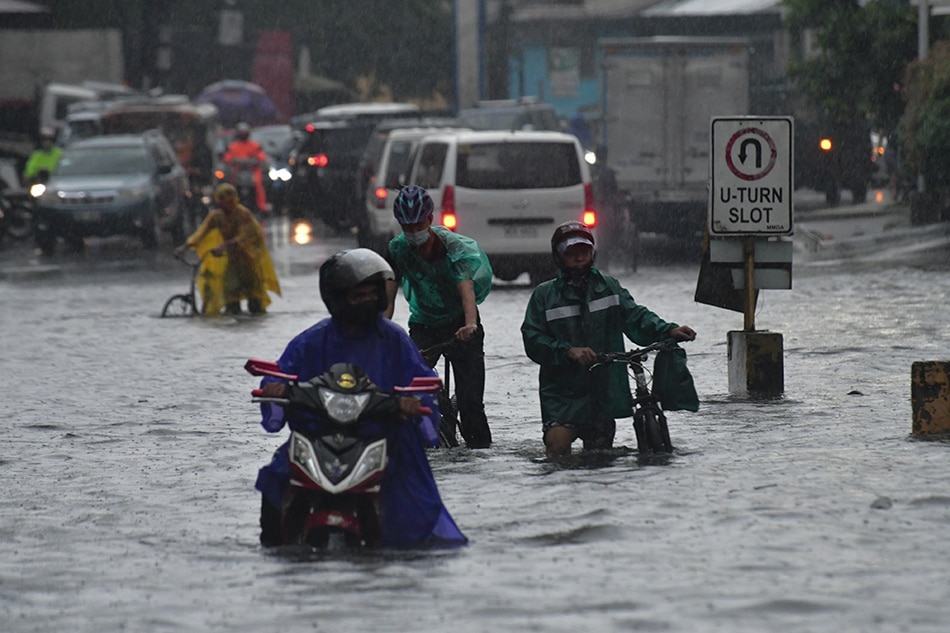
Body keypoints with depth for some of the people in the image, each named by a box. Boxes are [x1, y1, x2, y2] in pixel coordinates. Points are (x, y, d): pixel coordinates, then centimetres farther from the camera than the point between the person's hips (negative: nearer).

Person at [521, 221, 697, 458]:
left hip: (605, 391, 2)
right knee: (557, 448, -21)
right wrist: (568, 351, -18)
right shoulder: (545, 294, 3)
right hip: (562, 392, -2)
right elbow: (533, 340, -3)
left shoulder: (608, 287, 11)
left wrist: (669, 331, -14)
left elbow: (635, 316, 3)